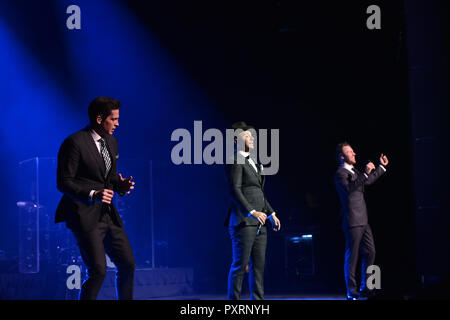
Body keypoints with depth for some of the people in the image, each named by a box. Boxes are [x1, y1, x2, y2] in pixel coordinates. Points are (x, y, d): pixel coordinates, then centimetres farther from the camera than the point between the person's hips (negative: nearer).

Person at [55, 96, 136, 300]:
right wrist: (92, 194, -26)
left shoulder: (111, 142, 14)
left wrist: (121, 185, 1)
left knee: (127, 264, 8)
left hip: (107, 214, 8)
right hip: (85, 216, -8)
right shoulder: (75, 142, -12)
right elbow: (64, 182, -14)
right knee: (98, 270, -15)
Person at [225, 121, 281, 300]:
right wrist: (252, 212, -26)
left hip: (258, 222, 9)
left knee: (258, 265, 8)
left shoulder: (253, 162, 21)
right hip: (243, 222, -9)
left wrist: (271, 213, 23)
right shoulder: (235, 161, -7)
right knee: (240, 265, -7)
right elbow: (235, 190, -17)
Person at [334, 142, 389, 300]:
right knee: (352, 256, -4)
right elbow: (348, 188, -28)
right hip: (352, 221, -9)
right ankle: (351, 291, 1)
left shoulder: (354, 172, 19)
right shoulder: (340, 174, -10)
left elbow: (368, 181, 35)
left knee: (370, 252, 10)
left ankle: (364, 288, 19)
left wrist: (381, 166, 36)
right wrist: (365, 174, -29)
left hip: (363, 220, 9)